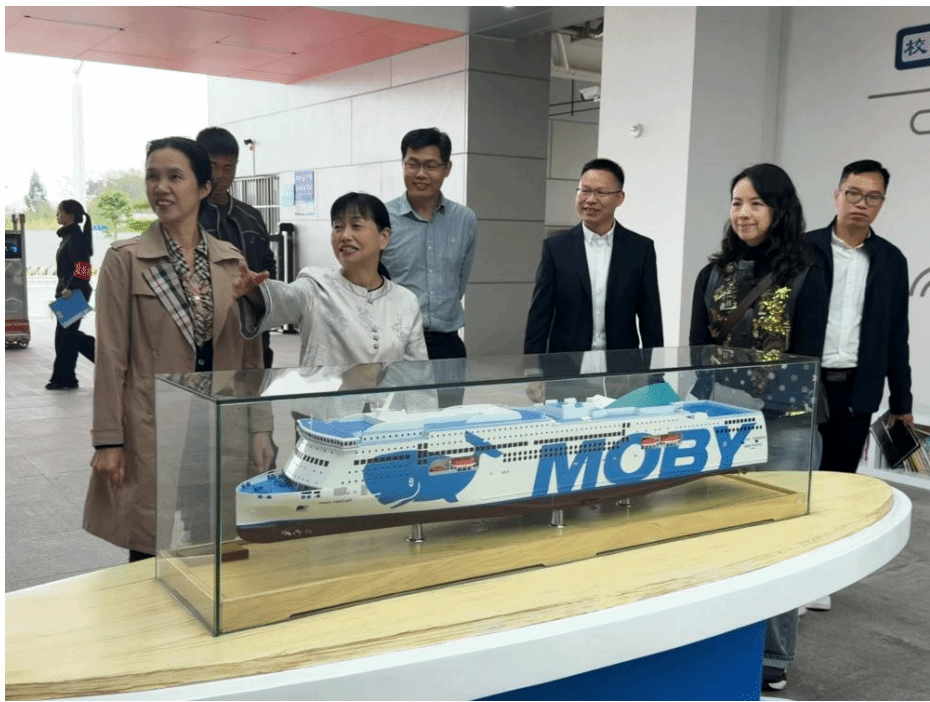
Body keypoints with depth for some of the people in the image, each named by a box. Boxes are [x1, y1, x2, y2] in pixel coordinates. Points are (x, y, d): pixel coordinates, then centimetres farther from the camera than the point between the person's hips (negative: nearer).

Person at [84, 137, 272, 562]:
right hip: (152, 431, -3)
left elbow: (250, 351, 9)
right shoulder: (125, 260, -3)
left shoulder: (232, 261, 6)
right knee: (152, 557, 4)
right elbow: (111, 355, -5)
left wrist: (259, 426, 7)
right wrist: (108, 439, -8)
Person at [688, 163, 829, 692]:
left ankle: (773, 658, 18)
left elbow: (806, 359, -6)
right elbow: (697, 349, 7)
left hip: (782, 425, -4)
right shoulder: (715, 273, 9)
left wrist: (759, 396, -17)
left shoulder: (806, 276, -3)